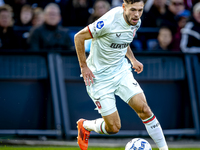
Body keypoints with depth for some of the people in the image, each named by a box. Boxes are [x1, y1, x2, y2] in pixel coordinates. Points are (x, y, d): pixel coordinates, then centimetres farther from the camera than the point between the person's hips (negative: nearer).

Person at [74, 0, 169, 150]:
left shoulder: (136, 22, -2)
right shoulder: (109, 22, -26)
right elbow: (79, 37, -16)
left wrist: (133, 60, 12)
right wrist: (84, 67, -14)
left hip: (121, 70, 6)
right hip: (99, 77, -6)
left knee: (144, 108, -12)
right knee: (114, 128, -4)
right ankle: (85, 125, 27)